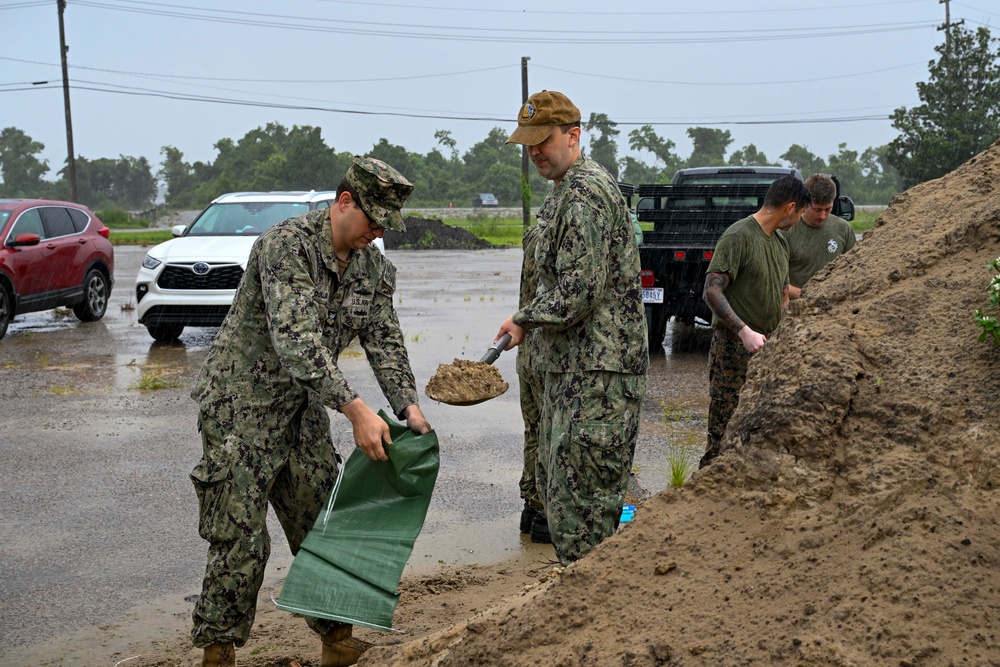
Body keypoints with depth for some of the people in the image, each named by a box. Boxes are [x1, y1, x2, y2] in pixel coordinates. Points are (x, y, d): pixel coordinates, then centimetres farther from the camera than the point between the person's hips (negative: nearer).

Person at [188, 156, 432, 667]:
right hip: (242, 407, -7)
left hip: (303, 410, 7)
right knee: (241, 539, -6)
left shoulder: (372, 267, 3)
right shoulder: (288, 244, -22)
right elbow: (295, 338, -33)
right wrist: (355, 409, -40)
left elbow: (384, 342, 3)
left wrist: (408, 407, -15)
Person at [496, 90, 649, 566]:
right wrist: (528, 324, 15)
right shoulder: (565, 192, 18)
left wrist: (524, 320, -10)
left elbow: (580, 291, -23)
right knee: (555, 482, 16)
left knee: (581, 495, -8)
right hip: (569, 364, 11)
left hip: (597, 370, -11)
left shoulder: (587, 192, -16)